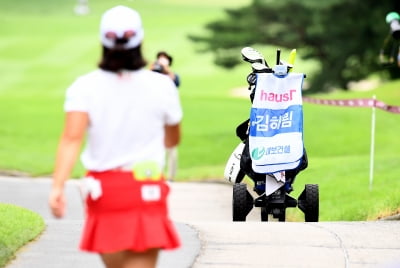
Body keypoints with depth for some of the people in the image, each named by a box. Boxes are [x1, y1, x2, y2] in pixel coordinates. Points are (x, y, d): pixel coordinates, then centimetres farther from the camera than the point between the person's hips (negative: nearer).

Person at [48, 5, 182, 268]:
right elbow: (172, 140, 12)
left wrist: (57, 186, -24)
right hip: (148, 191, -2)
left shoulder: (85, 87, -5)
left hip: (104, 189, 2)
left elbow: (72, 138, -19)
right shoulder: (162, 86, -3)